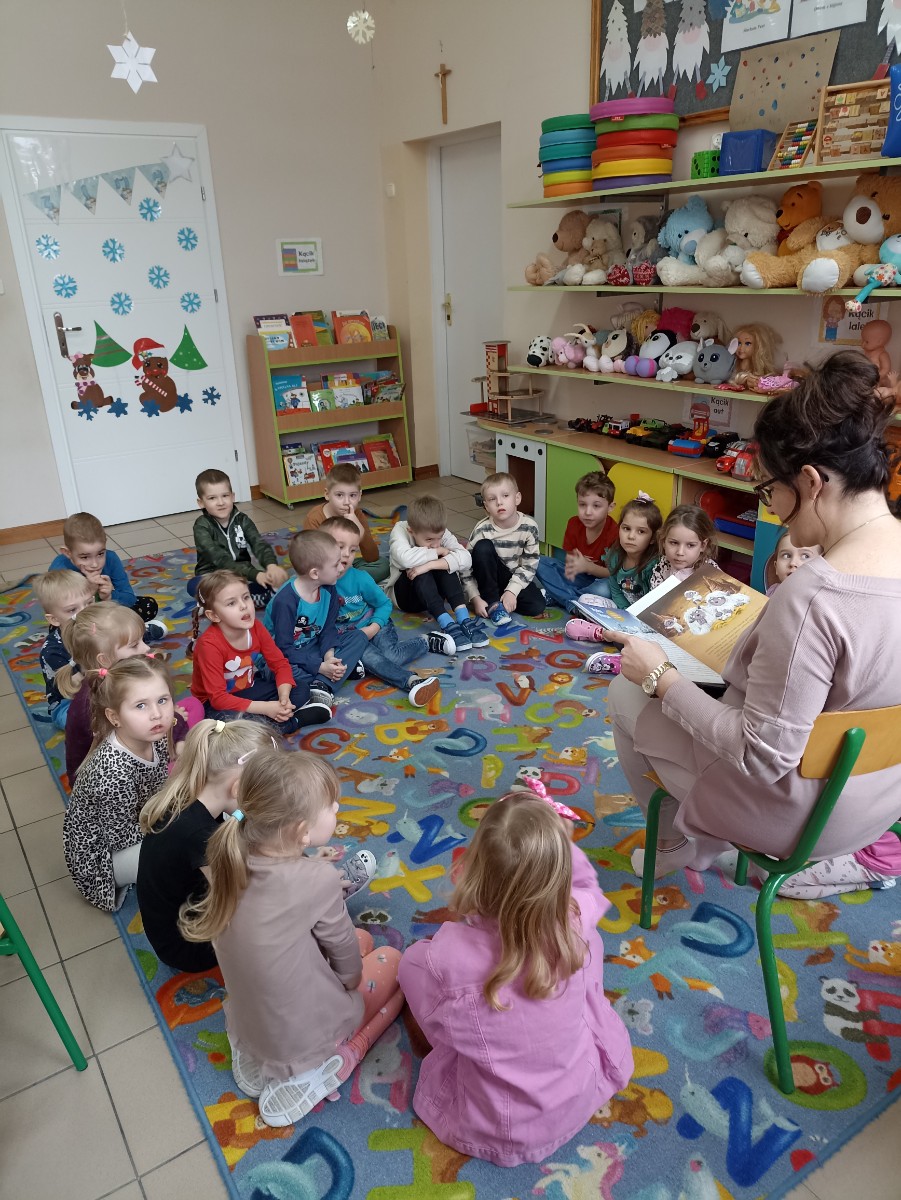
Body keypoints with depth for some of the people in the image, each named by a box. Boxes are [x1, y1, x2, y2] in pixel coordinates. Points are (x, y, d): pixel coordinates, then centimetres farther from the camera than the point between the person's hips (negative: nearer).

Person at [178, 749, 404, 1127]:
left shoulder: (232, 860, -15)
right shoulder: (318, 880, -31)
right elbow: (346, 961, -12)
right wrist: (351, 979, 7)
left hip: (247, 1027, 5)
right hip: (306, 1037, -5)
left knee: (361, 939, 23)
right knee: (391, 959, 20)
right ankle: (325, 1067, 3)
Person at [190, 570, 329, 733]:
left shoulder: (255, 627, -13)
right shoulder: (209, 644, -29)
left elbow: (280, 664, -6)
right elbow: (218, 698, -31)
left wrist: (284, 698, -25)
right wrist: (265, 708, -37)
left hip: (248, 688, 5)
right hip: (216, 703, -5)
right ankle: (296, 718, -18)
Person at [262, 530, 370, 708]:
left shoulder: (328, 590, -6)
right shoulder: (285, 601, -28)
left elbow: (328, 628, 0)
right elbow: (284, 648, -25)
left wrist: (329, 653, -20)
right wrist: (320, 667, -27)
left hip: (313, 648, 7)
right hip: (282, 657, -7)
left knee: (358, 637, -7)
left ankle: (322, 685, -24)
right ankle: (346, 668, -19)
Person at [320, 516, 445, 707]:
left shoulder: (360, 579, -13)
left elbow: (384, 604, 0)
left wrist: (373, 628, -14)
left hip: (374, 627, 0)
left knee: (390, 655, -26)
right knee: (366, 656, -31)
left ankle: (428, 641, -3)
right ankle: (411, 680, -36)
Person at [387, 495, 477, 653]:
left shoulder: (441, 533, -13)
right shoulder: (400, 531, -21)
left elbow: (466, 558, -29)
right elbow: (406, 558, -43)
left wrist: (431, 564, -41)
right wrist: (437, 551, -30)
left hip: (434, 592, 3)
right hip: (404, 594, -3)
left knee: (445, 565, -28)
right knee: (422, 573, -34)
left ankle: (464, 620, -37)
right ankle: (447, 625, -46)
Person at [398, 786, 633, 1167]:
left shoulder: (445, 958, -35)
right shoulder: (576, 924, -28)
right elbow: (584, 880, -2)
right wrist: (552, 835, -13)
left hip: (490, 1133, -2)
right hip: (580, 1101, 2)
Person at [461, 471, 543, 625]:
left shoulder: (529, 526, -17)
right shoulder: (482, 529, -21)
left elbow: (529, 565, -11)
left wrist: (512, 591, -21)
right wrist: (476, 599, -23)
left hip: (516, 578, 1)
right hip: (491, 578, -1)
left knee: (537, 607, -24)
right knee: (483, 547, -30)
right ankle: (492, 602, -18)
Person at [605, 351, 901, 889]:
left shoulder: (812, 597, -36)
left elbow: (763, 756, -28)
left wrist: (661, 678, -19)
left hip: (799, 814, -8)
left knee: (626, 695, 10)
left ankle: (678, 843, 32)